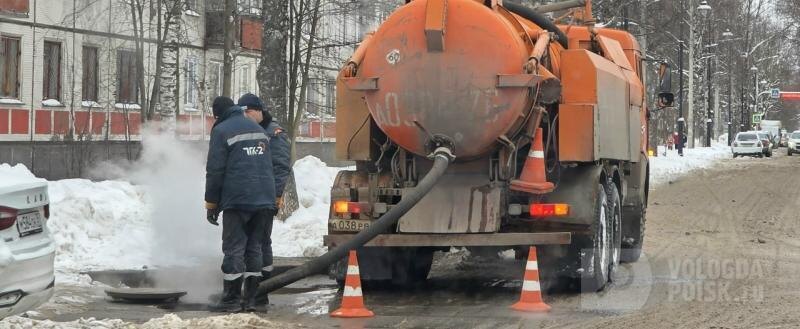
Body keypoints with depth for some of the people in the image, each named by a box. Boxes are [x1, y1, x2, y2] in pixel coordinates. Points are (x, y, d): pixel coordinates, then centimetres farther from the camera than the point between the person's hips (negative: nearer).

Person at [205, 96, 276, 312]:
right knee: (254, 247, 10)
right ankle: (250, 299, 10)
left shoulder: (221, 131, -4)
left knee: (234, 248, -2)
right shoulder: (258, 129, 17)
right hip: (264, 199, 6)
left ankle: (232, 299, -3)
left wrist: (211, 203, -1)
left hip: (237, 199, -6)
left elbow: (215, 170, -7)